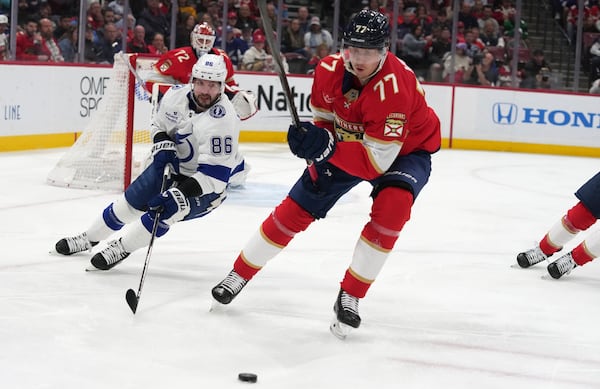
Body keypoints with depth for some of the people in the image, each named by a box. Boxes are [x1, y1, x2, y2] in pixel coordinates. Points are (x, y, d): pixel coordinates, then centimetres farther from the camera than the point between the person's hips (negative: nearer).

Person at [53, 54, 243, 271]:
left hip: (205, 186, -6)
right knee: (130, 202, 10)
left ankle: (121, 248, -9)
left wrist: (180, 194, -39)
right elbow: (159, 124, 8)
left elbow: (215, 174, -33)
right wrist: (163, 146, -12)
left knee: (165, 210, -28)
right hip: (172, 166, 6)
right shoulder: (177, 95, -14)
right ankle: (89, 238, 33)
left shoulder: (223, 119, -32)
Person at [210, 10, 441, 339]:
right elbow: (325, 119, -3)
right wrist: (314, 141, -26)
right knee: (296, 209, 2)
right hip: (348, 142, 5)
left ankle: (349, 297, -16)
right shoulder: (329, 71, -22)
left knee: (392, 206, -32)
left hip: (405, 151, -4)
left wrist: (327, 148, -47)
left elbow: (377, 162, -37)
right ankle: (240, 274, 22)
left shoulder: (395, 87, -38)